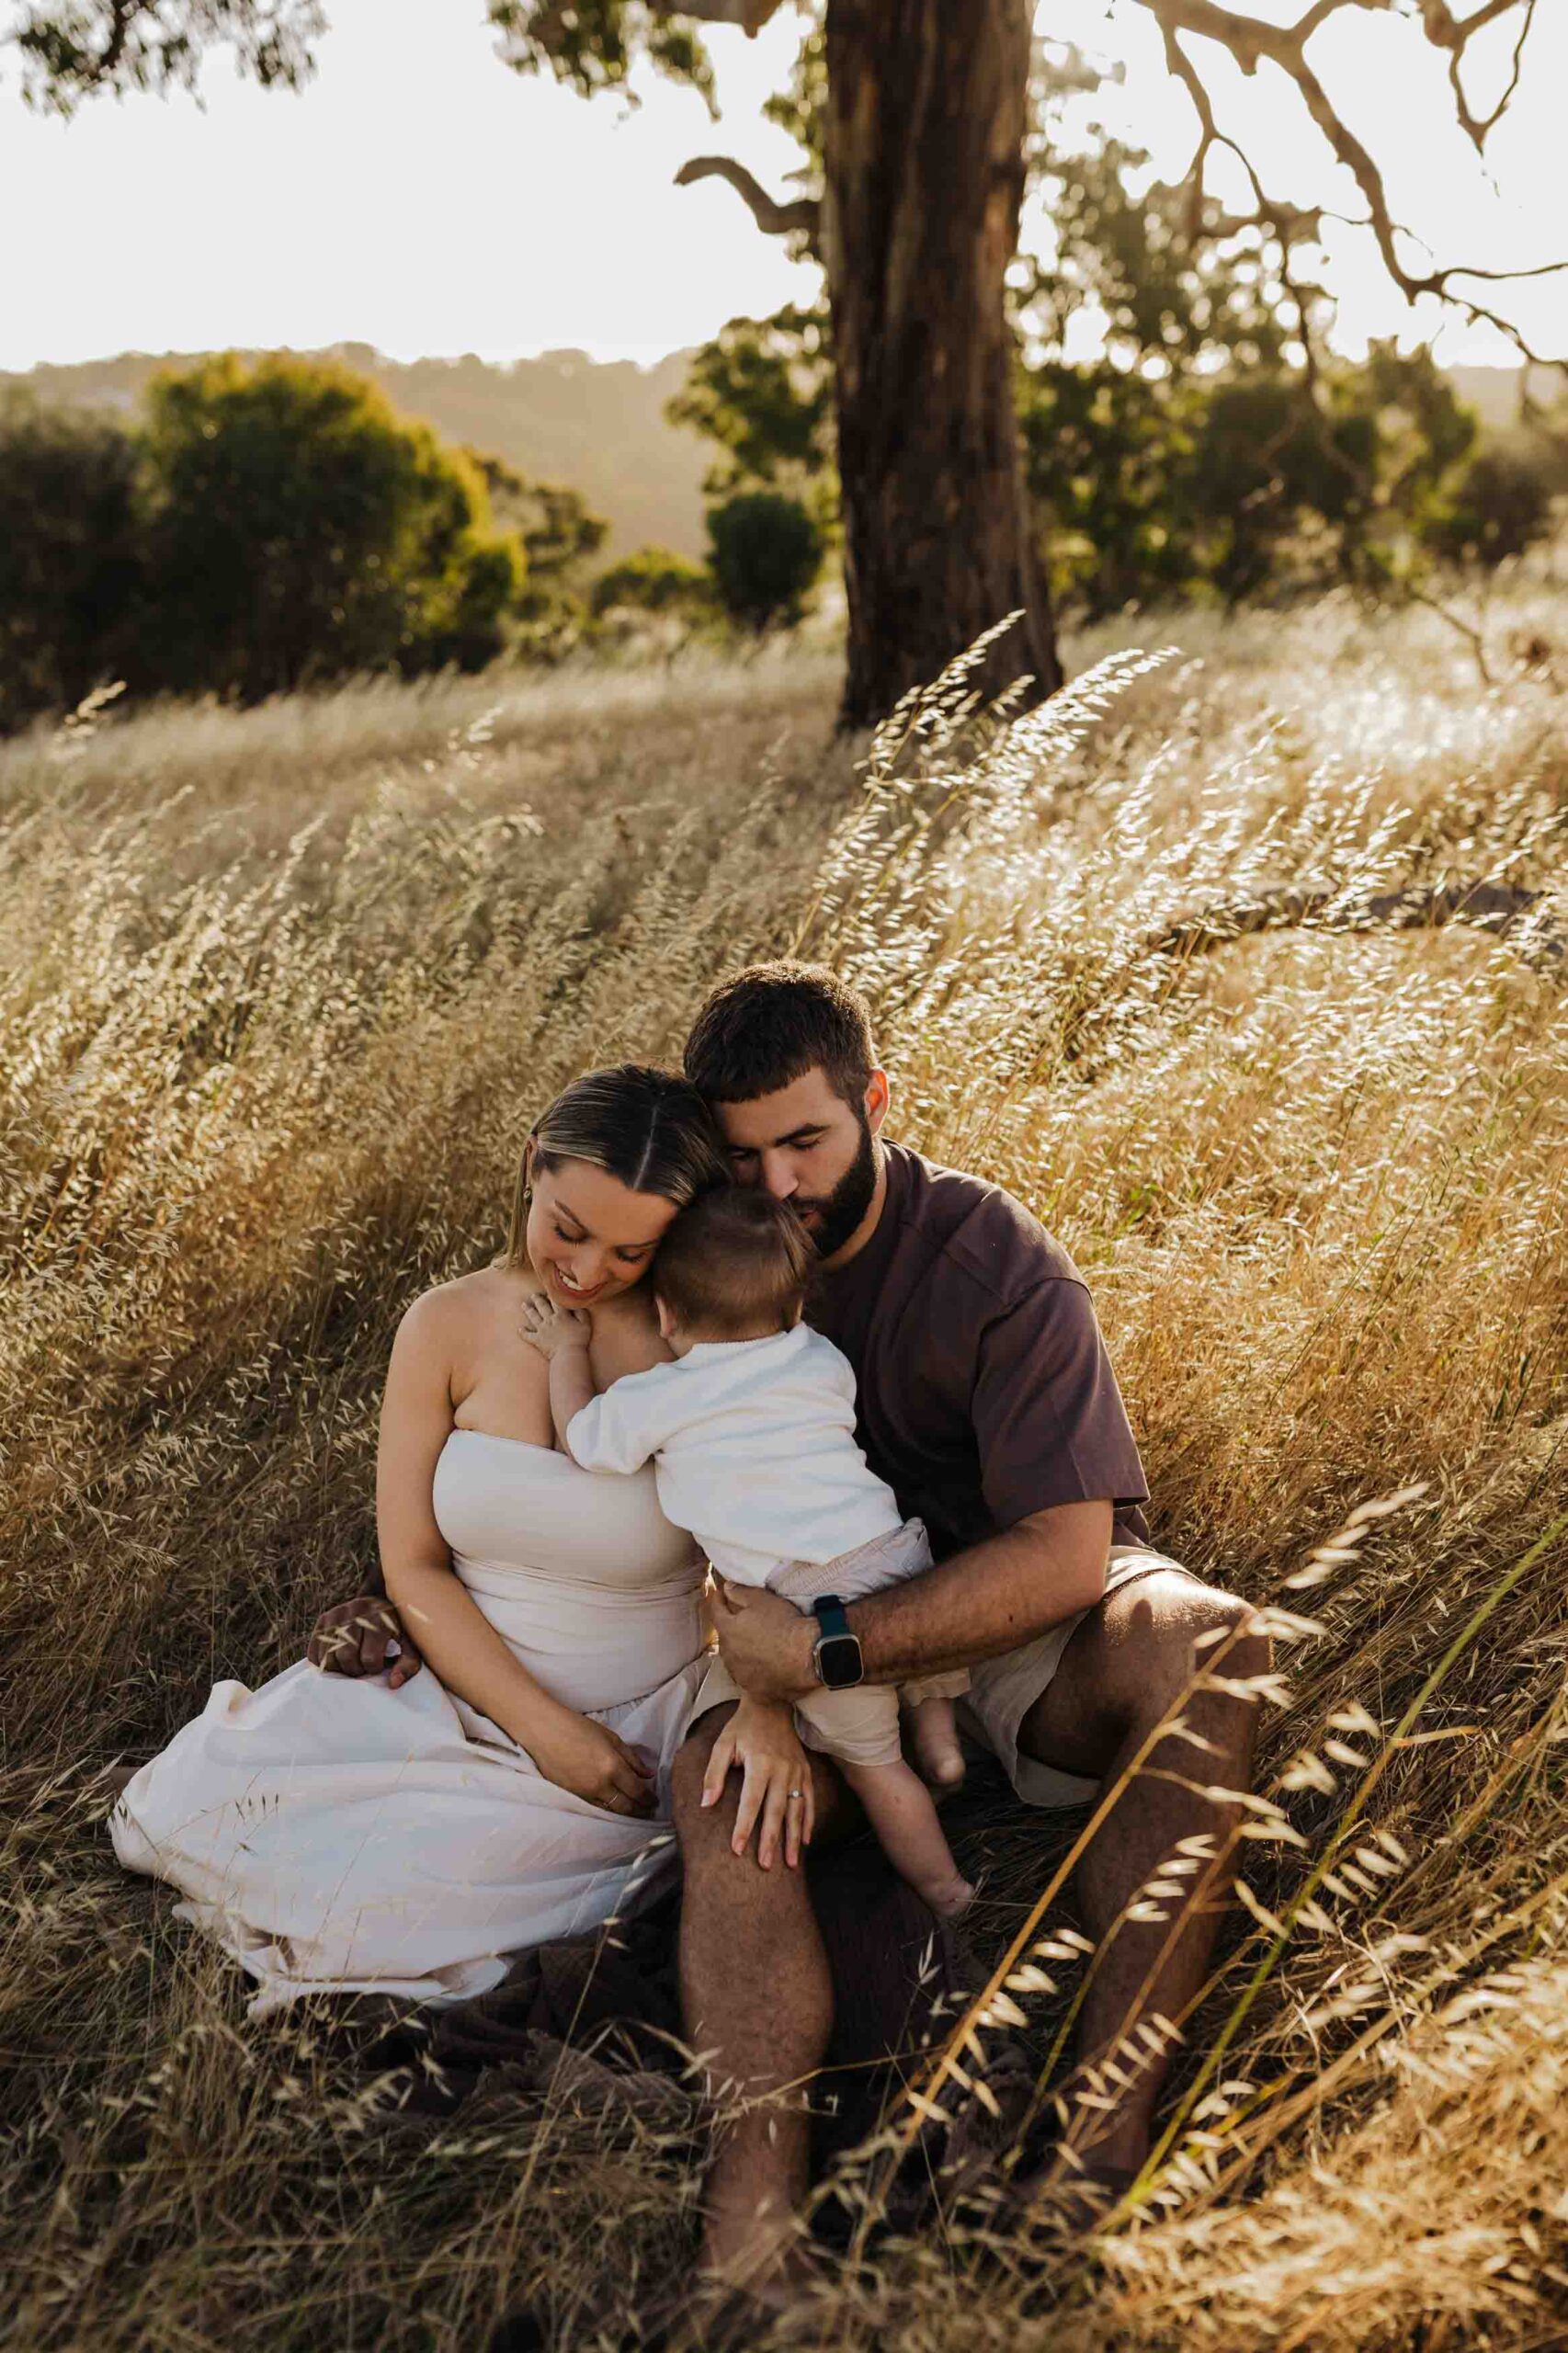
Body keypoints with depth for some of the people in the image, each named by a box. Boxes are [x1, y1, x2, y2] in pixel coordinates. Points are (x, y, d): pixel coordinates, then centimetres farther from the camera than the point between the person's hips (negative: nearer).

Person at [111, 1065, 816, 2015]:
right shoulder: (450, 1329, -7)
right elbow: (413, 1564, -5)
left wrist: (770, 1704, -29)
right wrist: (543, 1727, -14)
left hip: (630, 1729, -3)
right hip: (454, 1682, 3)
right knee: (183, 1810, -12)